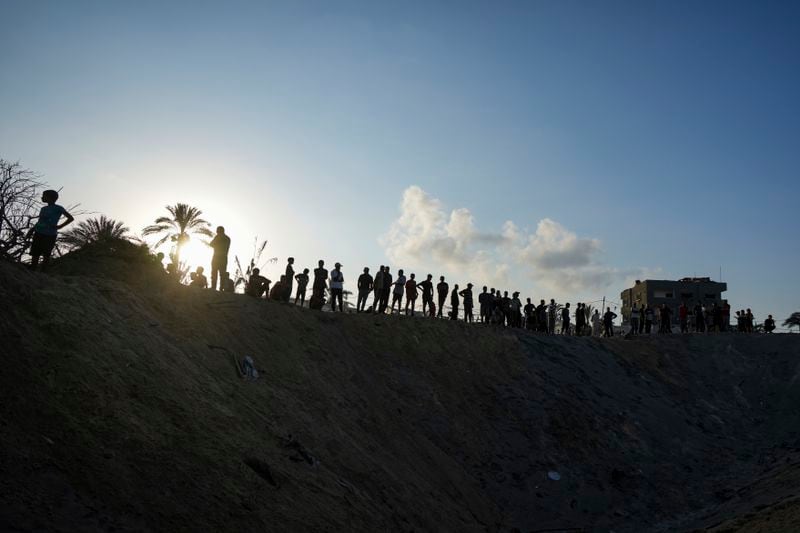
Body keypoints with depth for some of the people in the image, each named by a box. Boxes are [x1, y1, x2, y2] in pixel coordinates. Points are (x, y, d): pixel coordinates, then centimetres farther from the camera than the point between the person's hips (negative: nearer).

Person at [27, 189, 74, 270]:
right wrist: (31, 230, 7)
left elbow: (71, 218, -6)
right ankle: (32, 271, 11)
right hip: (38, 233, 6)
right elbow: (39, 221, 19)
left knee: (46, 254, -3)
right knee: (35, 254, 5)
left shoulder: (58, 208, -3)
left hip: (50, 235, -6)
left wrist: (59, 226, -11)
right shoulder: (43, 209, 15)